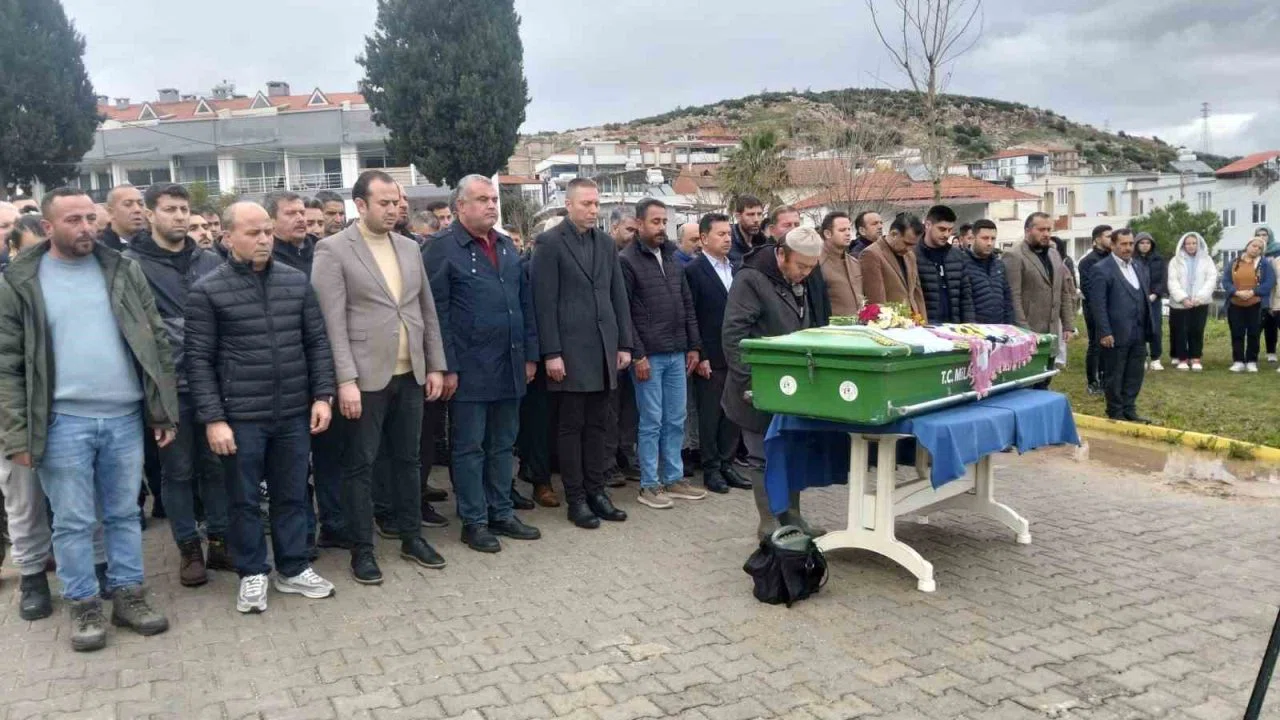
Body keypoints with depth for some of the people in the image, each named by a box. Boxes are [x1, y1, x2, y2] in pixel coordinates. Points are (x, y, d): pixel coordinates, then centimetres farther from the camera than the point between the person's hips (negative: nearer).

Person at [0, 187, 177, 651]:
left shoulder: (124, 272, 5)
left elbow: (156, 343, 7)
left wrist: (165, 410, 2)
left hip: (125, 417, 2)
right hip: (62, 422, -2)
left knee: (125, 514, 12)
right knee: (73, 522, 7)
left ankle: (128, 594, 24)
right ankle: (83, 605, 21)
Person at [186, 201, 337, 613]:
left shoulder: (296, 281, 4)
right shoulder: (207, 290, -5)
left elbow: (317, 342, 8)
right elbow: (199, 359, -6)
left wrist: (322, 395, 1)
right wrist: (212, 418, -10)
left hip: (294, 412, 3)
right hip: (240, 416, -3)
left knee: (292, 494, 13)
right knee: (244, 499, 9)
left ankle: (293, 568, 27)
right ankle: (252, 574, 25)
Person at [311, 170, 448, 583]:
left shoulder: (410, 248, 10)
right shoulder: (333, 250, -7)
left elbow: (427, 311, 13)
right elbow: (332, 322, -13)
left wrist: (435, 365, 9)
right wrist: (346, 380, -18)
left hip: (410, 375, 5)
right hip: (366, 378, -5)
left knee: (408, 459, 14)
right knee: (360, 465, 4)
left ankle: (411, 537, 26)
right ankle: (362, 549, 15)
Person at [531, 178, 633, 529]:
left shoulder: (606, 242, 12)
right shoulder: (550, 242, -6)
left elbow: (619, 296, 13)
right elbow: (545, 302, -10)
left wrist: (624, 343, 8)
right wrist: (551, 353, -14)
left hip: (604, 348, 5)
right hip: (571, 350, -5)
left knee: (597, 424, 11)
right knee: (572, 426, 2)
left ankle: (596, 491, 19)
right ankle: (575, 500, 10)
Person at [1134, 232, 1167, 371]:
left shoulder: (1159, 260, 8)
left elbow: (1163, 280, 4)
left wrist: (1155, 294, -10)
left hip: (1154, 299, 2)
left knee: (1156, 330, -2)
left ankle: (1156, 359, 6)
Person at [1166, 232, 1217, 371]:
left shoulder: (1206, 260, 8)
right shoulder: (1175, 261, 5)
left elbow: (1212, 279, -1)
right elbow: (1173, 282, -3)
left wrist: (1200, 297, -13)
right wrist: (1183, 298, -15)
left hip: (1200, 302, 1)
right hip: (1180, 303, 0)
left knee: (1197, 331, 0)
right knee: (1181, 331, 0)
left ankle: (1195, 359, 7)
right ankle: (1182, 359, 8)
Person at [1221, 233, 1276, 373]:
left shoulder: (1264, 264, 2)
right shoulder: (1233, 263, 7)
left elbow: (1270, 283, -8)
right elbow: (1225, 281, 0)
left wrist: (1252, 292, -18)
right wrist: (1237, 292, -17)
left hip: (1256, 306, -1)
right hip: (1235, 305, 2)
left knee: (1253, 335, 3)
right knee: (1237, 334, 3)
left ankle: (1252, 362, 10)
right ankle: (1238, 361, 8)